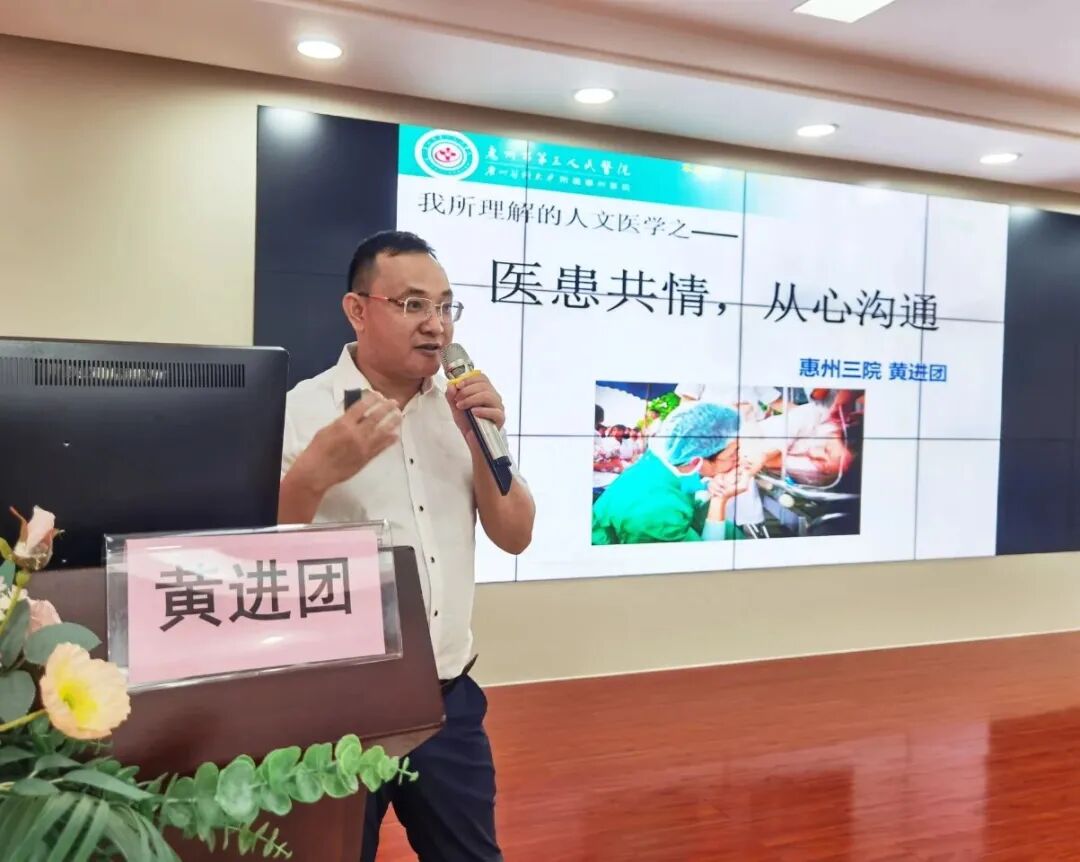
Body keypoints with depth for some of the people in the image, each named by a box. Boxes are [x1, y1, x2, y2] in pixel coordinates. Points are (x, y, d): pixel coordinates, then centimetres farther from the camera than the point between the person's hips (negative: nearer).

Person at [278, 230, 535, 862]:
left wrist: (482, 442, -9)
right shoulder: (301, 412, -10)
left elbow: (515, 537, 5)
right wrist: (313, 475, -29)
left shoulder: (459, 409, 5)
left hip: (450, 696, 5)